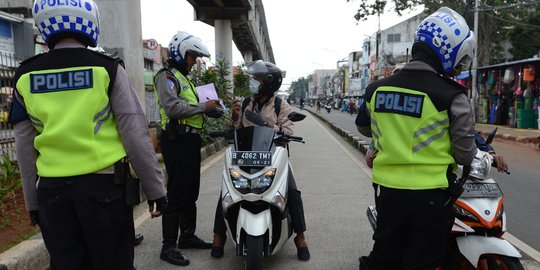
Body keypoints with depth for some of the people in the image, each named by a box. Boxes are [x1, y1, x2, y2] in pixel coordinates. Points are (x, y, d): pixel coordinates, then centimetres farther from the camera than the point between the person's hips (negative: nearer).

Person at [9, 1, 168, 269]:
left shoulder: (25, 77, 4)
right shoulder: (106, 68, -7)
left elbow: (24, 147, 8)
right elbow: (135, 135, -10)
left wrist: (32, 202, 17)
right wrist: (154, 188, -2)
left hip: (51, 189, 4)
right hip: (104, 185, -3)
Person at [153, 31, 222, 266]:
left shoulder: (183, 77, 23)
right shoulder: (166, 76, -8)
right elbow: (172, 108, -22)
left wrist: (208, 108, 9)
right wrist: (203, 106, -16)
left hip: (190, 139, 10)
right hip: (177, 140, -10)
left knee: (191, 192, 15)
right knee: (177, 194, -6)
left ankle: (188, 236, 28)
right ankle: (169, 247, 3)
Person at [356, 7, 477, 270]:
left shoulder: (377, 88, -2)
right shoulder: (451, 95, -15)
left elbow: (363, 127, 15)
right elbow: (465, 153, -10)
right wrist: (477, 156, 13)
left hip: (386, 189, 4)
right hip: (430, 195, -4)